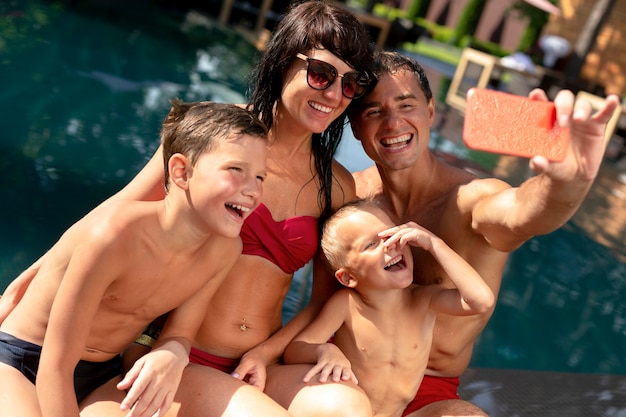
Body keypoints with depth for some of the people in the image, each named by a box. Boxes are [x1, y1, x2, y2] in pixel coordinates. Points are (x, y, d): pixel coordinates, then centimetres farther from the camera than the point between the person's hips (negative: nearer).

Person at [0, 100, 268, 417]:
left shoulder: (225, 250, -13)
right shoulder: (116, 232, -30)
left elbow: (180, 333, -3)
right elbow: (56, 367, -25)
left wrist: (173, 352, -26)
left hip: (102, 376, 6)